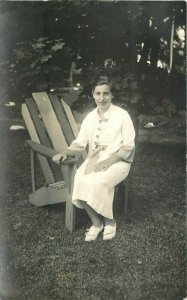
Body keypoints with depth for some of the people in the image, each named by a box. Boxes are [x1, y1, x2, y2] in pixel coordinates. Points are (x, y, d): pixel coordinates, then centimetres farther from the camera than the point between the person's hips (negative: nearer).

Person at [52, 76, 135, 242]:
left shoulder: (122, 115, -6)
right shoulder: (90, 117, 9)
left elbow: (128, 147, -8)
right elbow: (80, 143, 8)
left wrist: (109, 161, -21)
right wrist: (66, 153, -13)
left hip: (118, 161, -4)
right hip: (94, 159, 4)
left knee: (98, 182, -33)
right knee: (80, 179, -27)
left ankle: (109, 221, -5)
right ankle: (96, 222, -8)